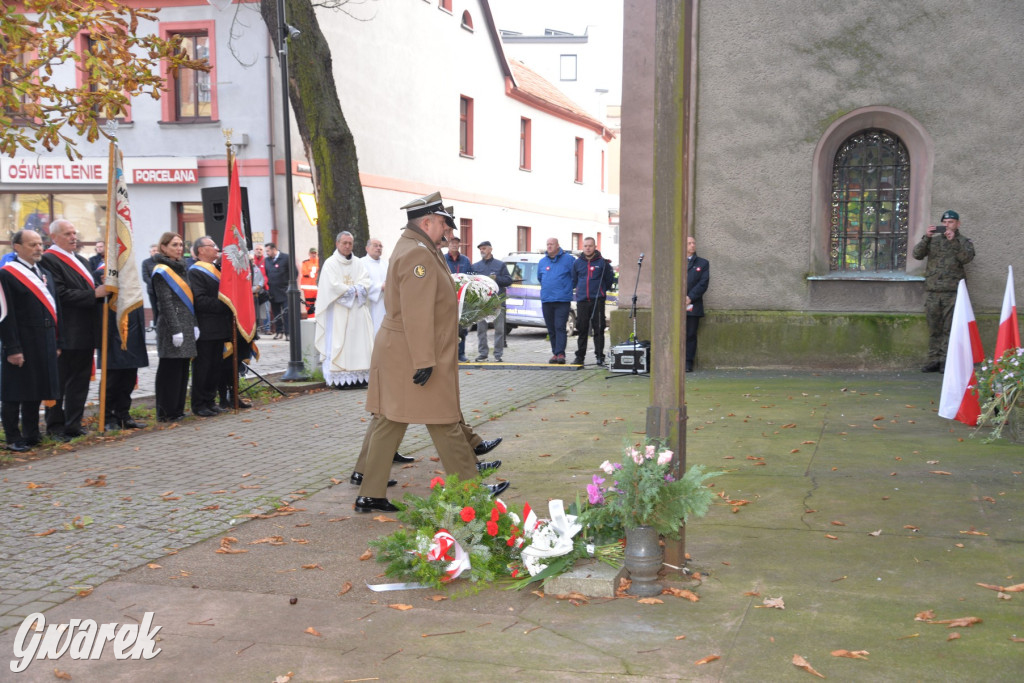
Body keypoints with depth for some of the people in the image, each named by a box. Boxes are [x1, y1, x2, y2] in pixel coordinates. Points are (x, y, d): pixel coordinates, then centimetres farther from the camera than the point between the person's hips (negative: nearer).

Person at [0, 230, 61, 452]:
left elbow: (55, 310, 17)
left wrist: (56, 343, 12)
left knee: (35, 392, 14)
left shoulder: (45, 274, 15)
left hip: (44, 344, 7)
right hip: (21, 344, -7)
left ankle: (31, 434, 24)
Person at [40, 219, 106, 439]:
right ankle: (55, 427, 10)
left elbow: (92, 289, 21)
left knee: (80, 381, 12)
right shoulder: (49, 260, -11)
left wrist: (104, 288, -1)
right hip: (65, 334, -8)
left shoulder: (82, 261, 18)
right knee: (59, 382, 1)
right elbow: (61, 295, -19)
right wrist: (93, 294, -19)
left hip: (84, 333, 8)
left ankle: (74, 425, 19)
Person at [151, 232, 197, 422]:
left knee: (182, 369, 11)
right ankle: (166, 412, 3)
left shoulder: (181, 268, 16)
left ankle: (178, 409, 18)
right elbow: (166, 303, -15)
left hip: (186, 327, 8)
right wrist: (175, 330, -18)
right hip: (171, 328, -8)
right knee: (170, 370, -3)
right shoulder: (161, 272, -9)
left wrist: (194, 325, 12)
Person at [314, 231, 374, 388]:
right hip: (338, 311, -4)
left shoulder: (358, 263, 14)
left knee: (359, 340, -1)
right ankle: (340, 378, -9)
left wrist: (356, 290, -13)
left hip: (357, 310, 4)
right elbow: (333, 286, -10)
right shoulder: (331, 263, 0)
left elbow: (367, 281, 5)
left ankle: (359, 375, -2)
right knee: (339, 342, -8)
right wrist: (354, 290, -5)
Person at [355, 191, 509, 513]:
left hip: (395, 354, 10)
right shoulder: (419, 254, -17)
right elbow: (417, 314, -24)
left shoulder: (408, 247, 16)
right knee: (445, 424, 1)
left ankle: (370, 495, 15)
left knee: (389, 424, 11)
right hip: (414, 357, -10)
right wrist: (424, 361, -25)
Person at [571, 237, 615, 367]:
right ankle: (580, 356, 12)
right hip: (582, 301, 3)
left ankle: (600, 356, 1)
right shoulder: (577, 263, 10)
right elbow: (573, 280, 23)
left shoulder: (602, 262, 1)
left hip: (597, 300, -3)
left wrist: (601, 290, 11)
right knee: (582, 329, 5)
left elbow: (609, 280, 11)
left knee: (599, 329, -3)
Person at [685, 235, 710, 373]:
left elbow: (703, 283, 2)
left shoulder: (702, 263, 13)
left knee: (691, 335, -1)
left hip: (693, 306, 0)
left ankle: (688, 363, 3)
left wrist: (690, 297, -10)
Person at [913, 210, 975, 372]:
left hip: (952, 292, -3)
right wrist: (926, 237, -10)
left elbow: (966, 258, -8)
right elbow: (917, 254, 3)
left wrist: (954, 240, -15)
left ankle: (946, 361, -4)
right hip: (932, 291, 3)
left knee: (949, 328, -6)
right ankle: (934, 360, 8)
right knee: (934, 329, 4)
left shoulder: (964, 241, 10)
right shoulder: (933, 239, 16)